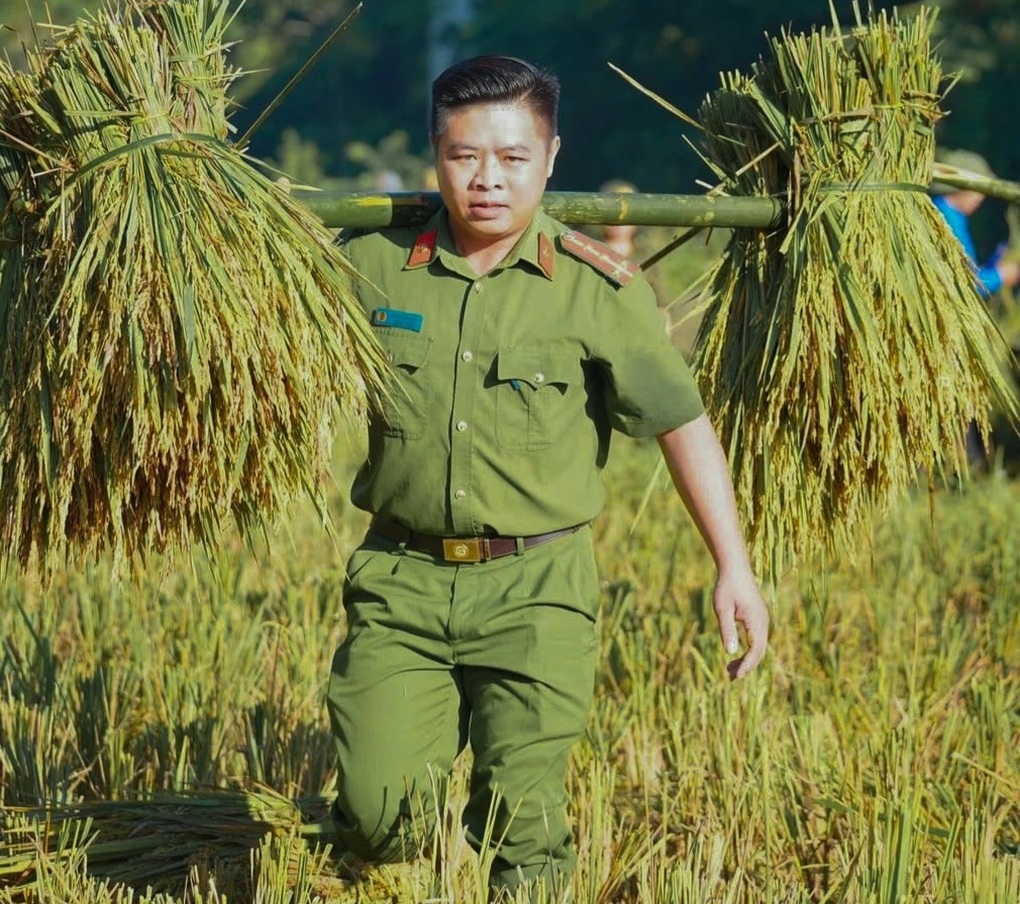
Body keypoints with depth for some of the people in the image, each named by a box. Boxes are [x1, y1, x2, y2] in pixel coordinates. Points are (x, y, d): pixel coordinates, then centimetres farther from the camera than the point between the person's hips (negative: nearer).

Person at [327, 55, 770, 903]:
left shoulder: (599, 290, -5)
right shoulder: (373, 267, 1)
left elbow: (682, 423, -2)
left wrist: (735, 568, -5)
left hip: (535, 587, -2)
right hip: (401, 579, 2)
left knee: (522, 829, -4)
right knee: (377, 822, -1)